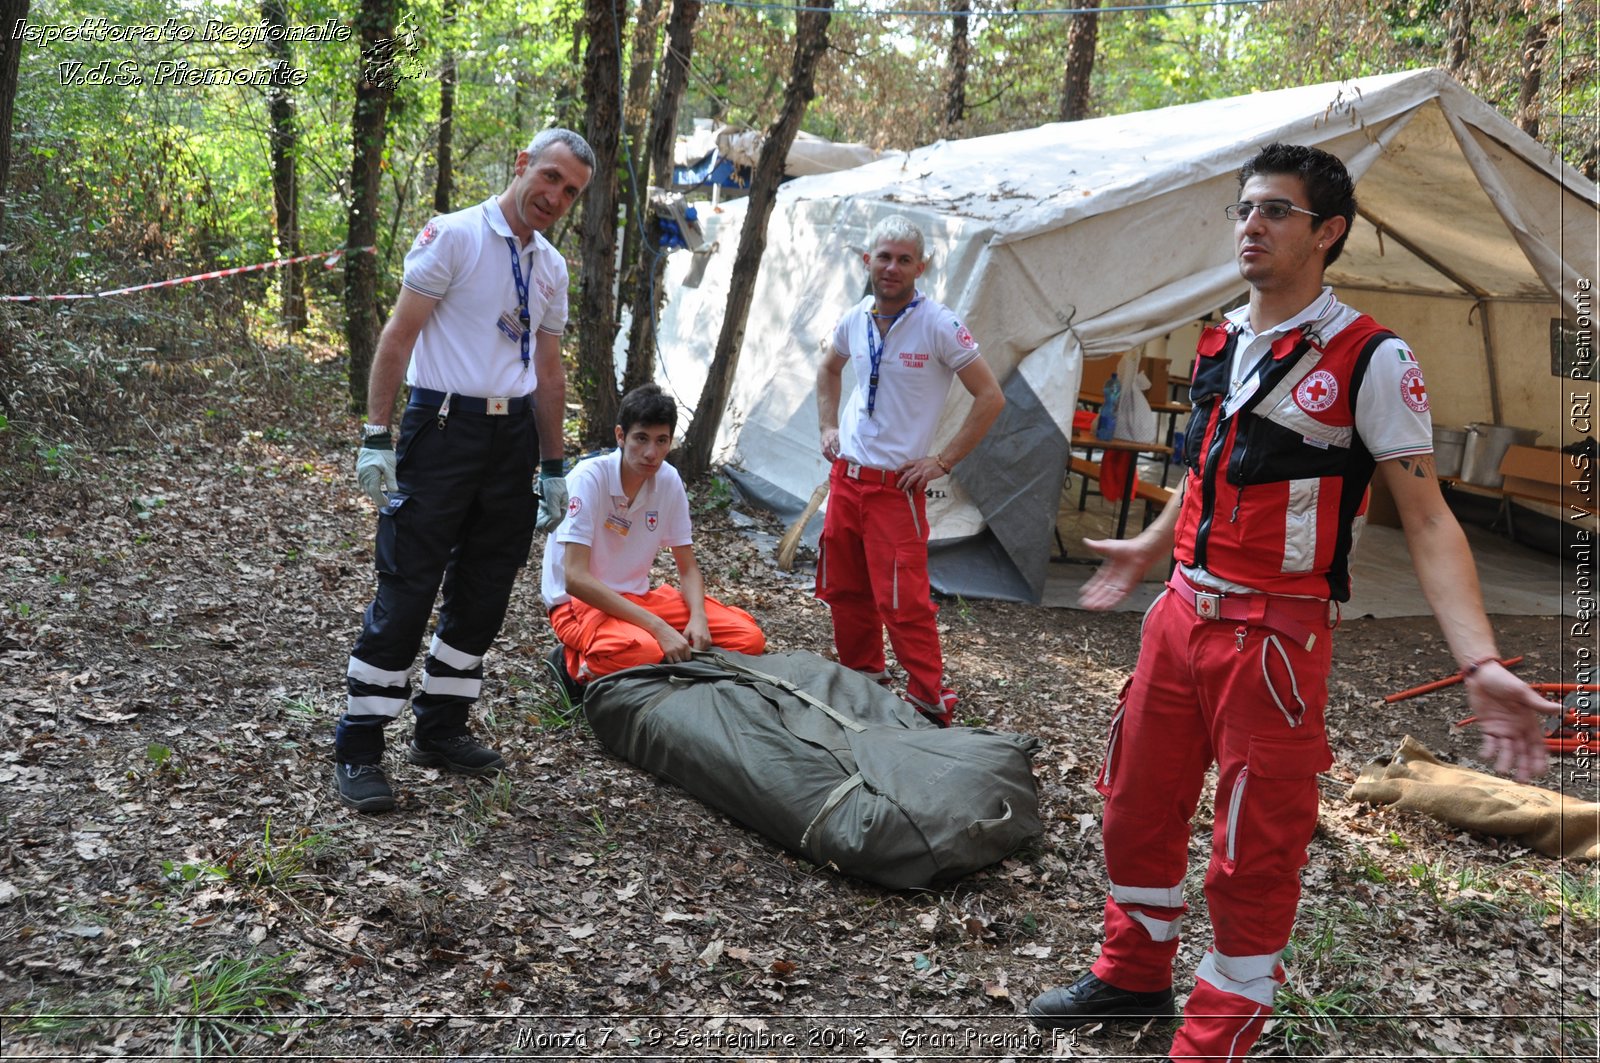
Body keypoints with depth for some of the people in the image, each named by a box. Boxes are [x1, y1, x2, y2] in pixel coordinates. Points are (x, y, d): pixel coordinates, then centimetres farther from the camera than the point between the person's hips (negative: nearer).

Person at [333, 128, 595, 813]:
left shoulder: (552, 268, 14)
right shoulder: (454, 236, -6)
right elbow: (398, 334, -9)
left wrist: (553, 469, 17)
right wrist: (376, 435, -15)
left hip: (514, 435, 7)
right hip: (445, 427, -7)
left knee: (483, 592, 11)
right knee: (407, 588, -6)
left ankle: (441, 730, 25)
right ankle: (358, 749, 4)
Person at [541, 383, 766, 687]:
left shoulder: (668, 480, -2)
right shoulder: (589, 478, -20)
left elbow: (687, 568, 6)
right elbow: (575, 578, -27)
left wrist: (698, 618, -17)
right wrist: (658, 627, -31)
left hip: (637, 598, 6)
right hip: (578, 602, -6)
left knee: (749, 637, -10)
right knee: (644, 651, -39)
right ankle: (574, 665, -8)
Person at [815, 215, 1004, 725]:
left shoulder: (939, 326, -12)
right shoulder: (855, 319, 5)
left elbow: (990, 397, -10)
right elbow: (829, 369, 27)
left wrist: (944, 461, -11)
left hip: (897, 486, -6)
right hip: (845, 476, 6)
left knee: (902, 601, -10)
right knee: (843, 590, 14)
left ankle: (931, 703, 2)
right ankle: (862, 680, 31)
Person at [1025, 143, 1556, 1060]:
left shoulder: (1370, 360, -12)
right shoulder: (1222, 343, 8)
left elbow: (1427, 520, -15)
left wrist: (1481, 662, -26)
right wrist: (1148, 548, 36)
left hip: (1274, 634, -7)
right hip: (1182, 610, 7)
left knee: (1254, 849, 3)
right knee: (1138, 803, 16)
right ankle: (1134, 975, 38)